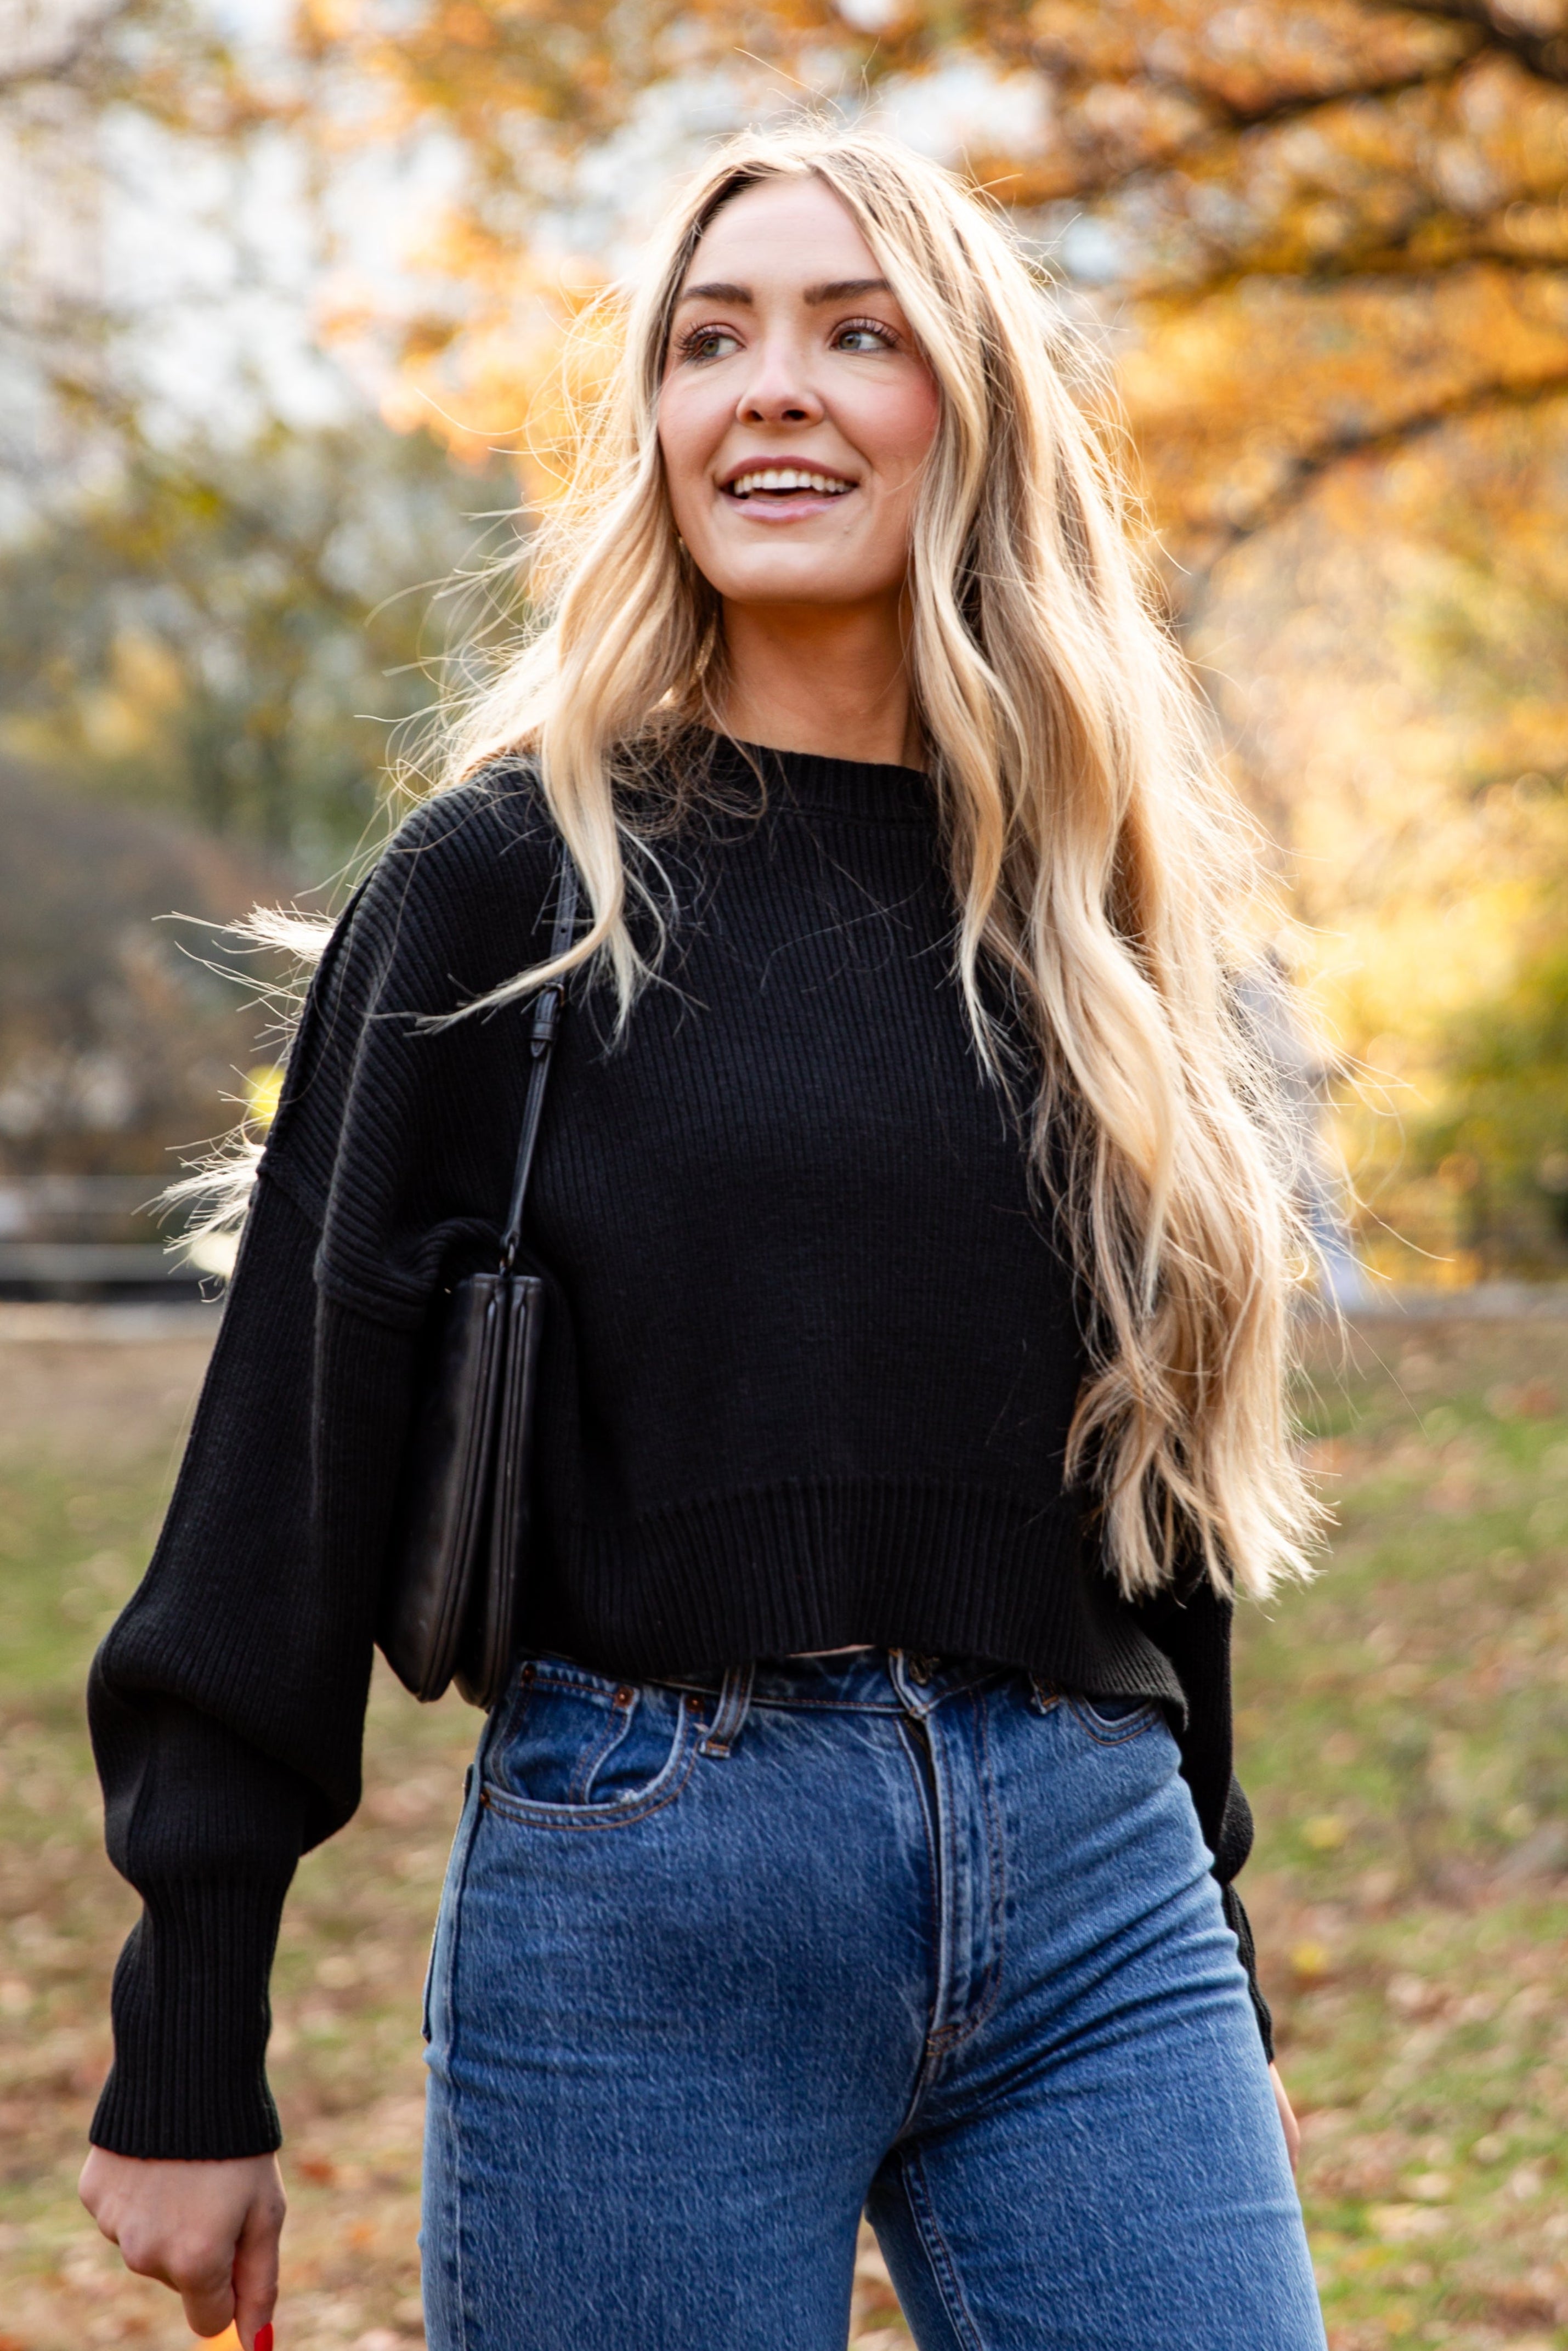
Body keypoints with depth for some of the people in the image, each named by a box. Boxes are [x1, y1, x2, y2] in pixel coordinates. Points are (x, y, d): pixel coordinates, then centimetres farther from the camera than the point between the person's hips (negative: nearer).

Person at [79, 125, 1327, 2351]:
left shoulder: (1094, 908, 11)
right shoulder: (513, 878, -1)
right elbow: (298, 1449, -3)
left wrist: (1215, 1958, 19)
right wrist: (186, 2065, -4)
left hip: (1095, 1893, 4)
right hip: (647, 1894, -3)